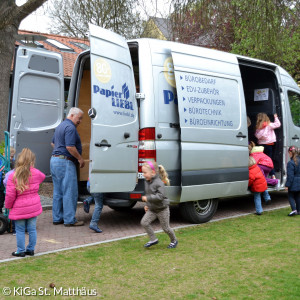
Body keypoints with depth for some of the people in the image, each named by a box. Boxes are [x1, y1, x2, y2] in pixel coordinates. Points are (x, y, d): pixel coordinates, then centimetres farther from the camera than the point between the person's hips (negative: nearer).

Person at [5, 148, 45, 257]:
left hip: (19, 208, -3)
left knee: (20, 230, 9)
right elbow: (42, 177, 22)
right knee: (32, 229, 13)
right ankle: (31, 249, 22)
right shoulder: (36, 173, -4)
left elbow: (10, 195, -12)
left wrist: (8, 206, 4)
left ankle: (20, 251, 17)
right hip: (33, 206, 3)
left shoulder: (13, 176, -13)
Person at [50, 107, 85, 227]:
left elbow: (53, 143, 28)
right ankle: (70, 220, 0)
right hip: (65, 163, -10)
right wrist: (80, 158, -13)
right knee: (70, 192, -4)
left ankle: (57, 218, 20)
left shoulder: (60, 126, 19)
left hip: (54, 160, 10)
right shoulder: (70, 127, -15)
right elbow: (70, 147, -23)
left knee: (58, 192, 14)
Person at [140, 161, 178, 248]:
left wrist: (147, 198, -32)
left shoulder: (159, 183, -23)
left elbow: (160, 196, -33)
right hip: (152, 209, 7)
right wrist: (147, 205, 13)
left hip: (162, 209, -7)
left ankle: (174, 240, 32)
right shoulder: (147, 182, 2)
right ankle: (153, 239, 5)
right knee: (144, 222, -9)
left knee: (166, 228, 6)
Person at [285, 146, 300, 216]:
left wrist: (287, 185, -12)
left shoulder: (291, 163, -18)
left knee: (290, 196, 5)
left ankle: (294, 210, -7)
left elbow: (290, 176, -18)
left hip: (294, 184, -6)